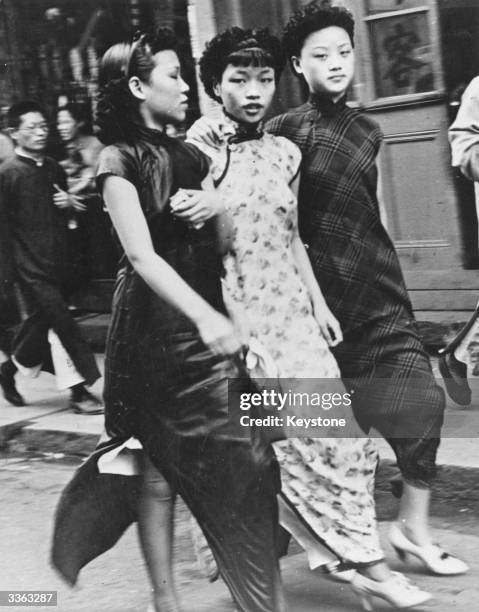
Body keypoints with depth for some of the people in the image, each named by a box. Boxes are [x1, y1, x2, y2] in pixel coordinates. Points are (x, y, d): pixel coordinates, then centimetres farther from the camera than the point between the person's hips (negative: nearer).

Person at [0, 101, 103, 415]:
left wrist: (70, 204, 1)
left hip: (57, 263, 7)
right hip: (30, 267, -6)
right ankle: (79, 390, -6)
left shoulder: (54, 169, 12)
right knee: (62, 324, -11)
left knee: (41, 324, 13)